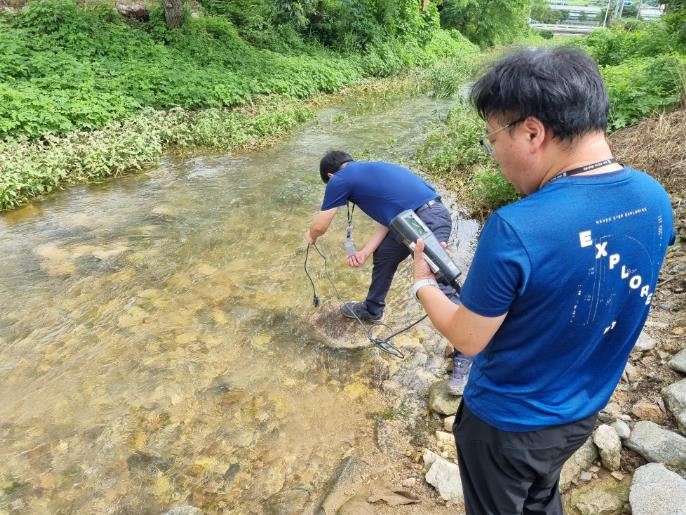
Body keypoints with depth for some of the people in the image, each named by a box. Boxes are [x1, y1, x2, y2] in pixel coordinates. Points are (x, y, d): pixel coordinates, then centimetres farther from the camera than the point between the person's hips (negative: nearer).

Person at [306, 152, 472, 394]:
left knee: (439, 288, -5)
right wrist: (365, 252, 10)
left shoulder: (340, 179, 0)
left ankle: (465, 357, 7)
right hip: (422, 217, 10)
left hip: (427, 221, -10)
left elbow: (320, 226, 9)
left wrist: (310, 237, 32)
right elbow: (387, 218, 18)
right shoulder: (369, 171, 24)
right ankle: (372, 310, 44)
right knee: (383, 255, 23)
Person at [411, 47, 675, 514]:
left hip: (507, 422, -5)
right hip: (583, 410, 5)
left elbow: (467, 339, -21)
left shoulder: (515, 230, -35)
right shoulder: (655, 198, -12)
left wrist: (423, 283, -4)